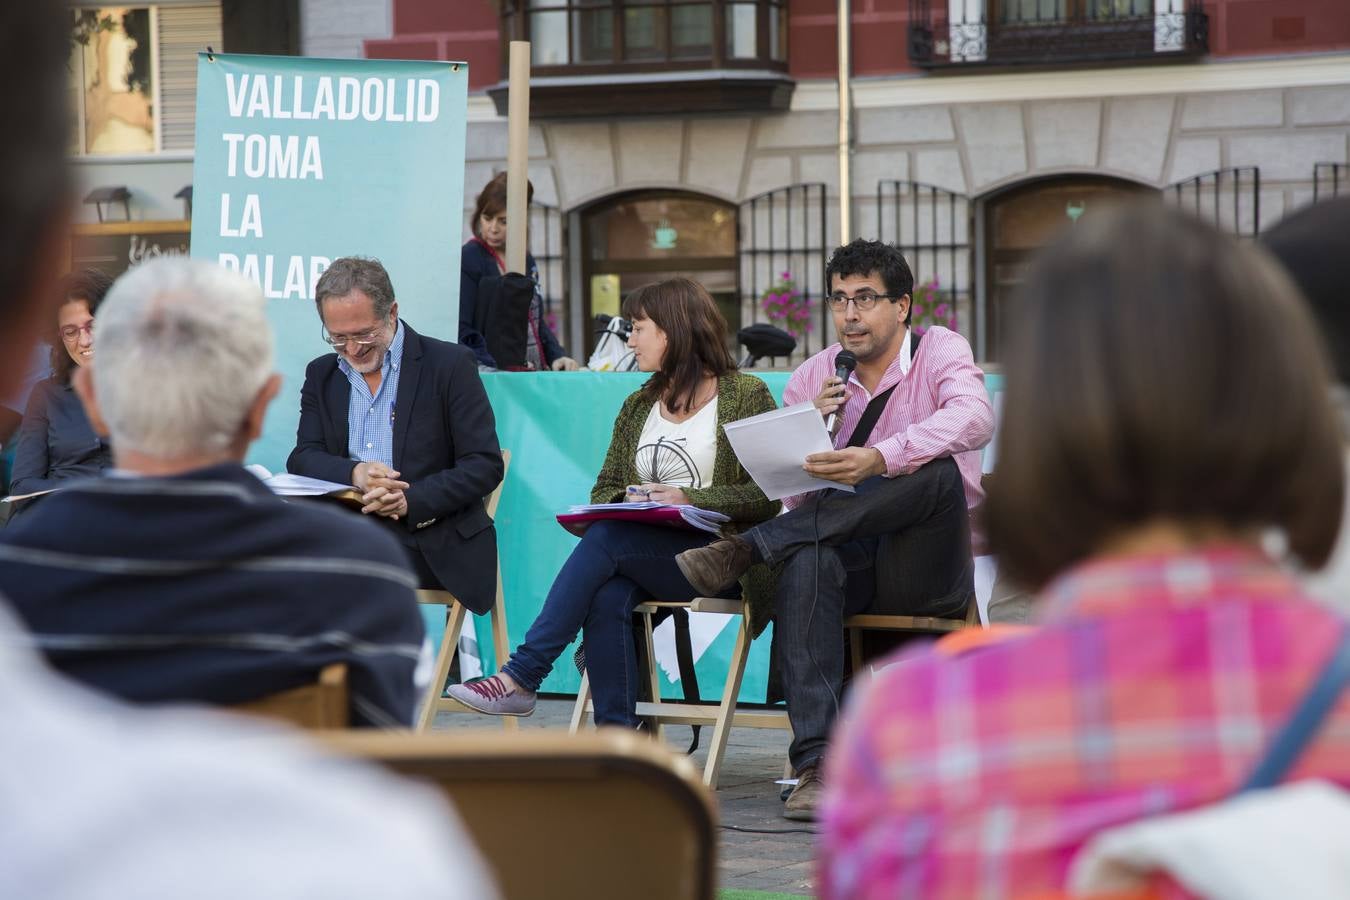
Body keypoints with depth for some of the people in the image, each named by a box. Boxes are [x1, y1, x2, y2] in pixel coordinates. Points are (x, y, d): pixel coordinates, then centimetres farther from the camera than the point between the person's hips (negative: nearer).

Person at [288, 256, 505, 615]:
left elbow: (485, 464, -5)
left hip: (430, 538, -5)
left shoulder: (450, 365, 0)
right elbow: (302, 459, 7)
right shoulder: (321, 374, 16)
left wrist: (411, 500, -21)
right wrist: (353, 474, -17)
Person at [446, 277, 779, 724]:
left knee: (605, 539, -30)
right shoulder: (638, 406, 21)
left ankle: (520, 675, -28)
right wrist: (628, 501, -5)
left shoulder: (746, 396, 2)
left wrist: (689, 499, -17)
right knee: (607, 595, -31)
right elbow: (605, 489, 19)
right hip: (643, 550, 5)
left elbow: (767, 497, -6)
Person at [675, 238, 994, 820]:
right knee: (807, 564, -36)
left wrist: (880, 458, -37)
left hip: (925, 570, -2)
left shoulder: (940, 352, 2)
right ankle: (816, 766, -43)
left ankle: (745, 548, -30)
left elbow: (974, 417, -22)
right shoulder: (811, 378, 13)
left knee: (937, 472, -34)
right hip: (850, 560, 2)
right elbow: (792, 490, 8)